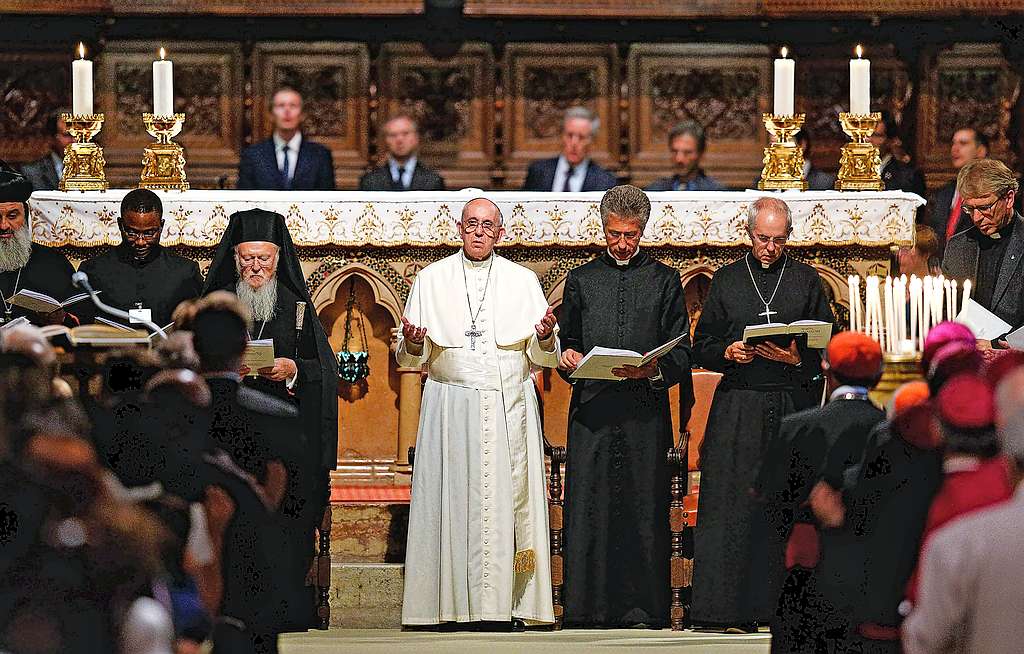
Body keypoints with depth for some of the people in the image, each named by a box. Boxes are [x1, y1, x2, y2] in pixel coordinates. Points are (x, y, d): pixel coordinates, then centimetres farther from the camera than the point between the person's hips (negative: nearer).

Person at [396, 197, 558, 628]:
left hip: (508, 410, 0)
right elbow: (410, 358, 7)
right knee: (452, 499, -5)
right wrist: (413, 344, -15)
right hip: (450, 407, 0)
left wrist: (545, 337, -15)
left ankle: (504, 604, -5)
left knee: (505, 499, -5)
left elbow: (542, 356, 6)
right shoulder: (432, 280, 9)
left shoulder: (523, 281, 9)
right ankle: (452, 605, -3)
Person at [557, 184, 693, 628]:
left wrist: (652, 371, -13)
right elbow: (566, 343, 19)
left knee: (644, 507, -3)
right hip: (592, 410, 1)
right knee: (588, 506, -4)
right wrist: (568, 358, -4)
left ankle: (643, 607, 0)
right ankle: (589, 605, -2)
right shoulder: (581, 280, 16)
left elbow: (681, 353, 7)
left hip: (645, 412, -1)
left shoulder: (664, 280, 11)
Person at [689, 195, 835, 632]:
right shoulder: (726, 280, 12)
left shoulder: (806, 280, 10)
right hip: (738, 408, 0)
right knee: (733, 506, -4)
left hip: (794, 404, 0)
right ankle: (732, 608, -2)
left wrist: (797, 358, -11)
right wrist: (729, 352, -9)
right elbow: (702, 346, 11)